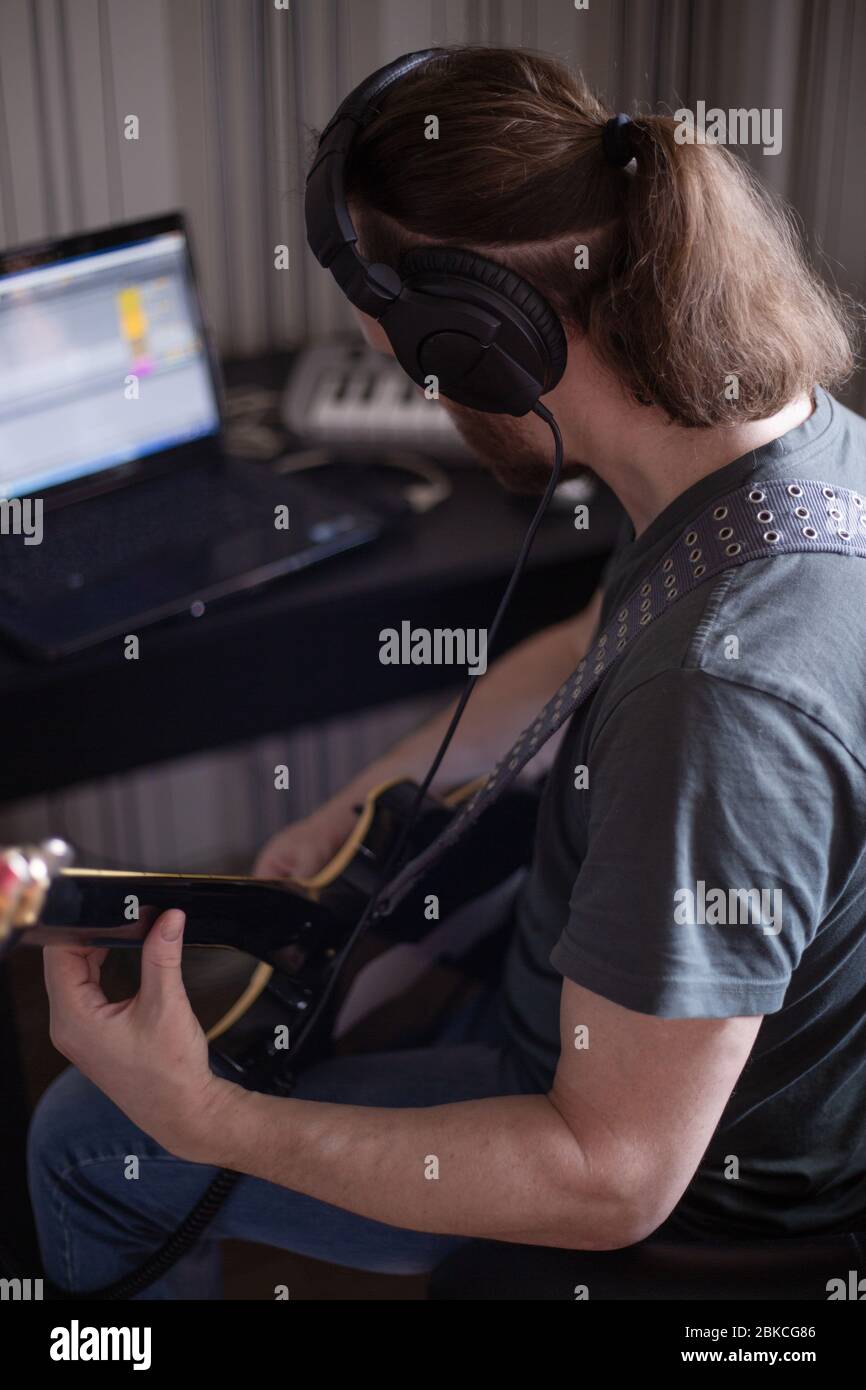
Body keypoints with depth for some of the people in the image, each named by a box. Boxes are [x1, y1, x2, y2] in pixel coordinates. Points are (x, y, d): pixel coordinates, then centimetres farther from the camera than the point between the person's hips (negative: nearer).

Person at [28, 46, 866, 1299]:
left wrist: (204, 1123, -29)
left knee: (85, 1141, 4)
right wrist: (358, 805, 5)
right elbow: (587, 650, 8)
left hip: (687, 1175, -8)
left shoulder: (721, 687, -43)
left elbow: (615, 1177, -33)